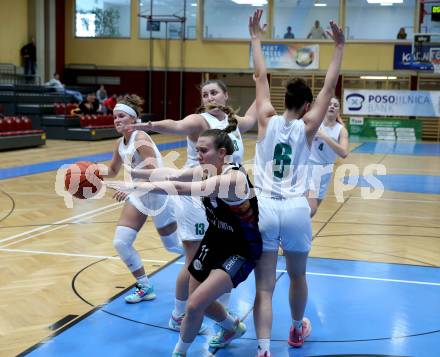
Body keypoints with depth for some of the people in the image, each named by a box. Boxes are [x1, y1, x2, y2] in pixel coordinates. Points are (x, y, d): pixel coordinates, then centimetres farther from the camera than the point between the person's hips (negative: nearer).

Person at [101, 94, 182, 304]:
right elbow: (112, 171, 18)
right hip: (139, 196, 8)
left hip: (158, 195, -7)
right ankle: (145, 288, 12)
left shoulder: (141, 139, -21)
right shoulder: (120, 143, 4)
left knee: (173, 246, 6)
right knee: (120, 243, -3)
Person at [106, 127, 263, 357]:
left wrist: (136, 187, -42)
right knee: (199, 299, 18)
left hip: (240, 251, -8)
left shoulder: (233, 178, -31)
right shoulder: (208, 170, -5)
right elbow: (175, 175, -14)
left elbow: (181, 189, -40)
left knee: (194, 305, -13)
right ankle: (233, 327, 47)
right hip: (215, 240, 8)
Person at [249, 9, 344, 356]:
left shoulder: (268, 120, 2)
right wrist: (339, 47, 9)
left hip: (263, 208, 0)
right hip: (295, 210, 0)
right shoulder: (307, 127, 0)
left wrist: (256, 38, 17)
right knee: (298, 277, 22)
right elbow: (329, 87, 5)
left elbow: (260, 76, 9)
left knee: (264, 288, 0)